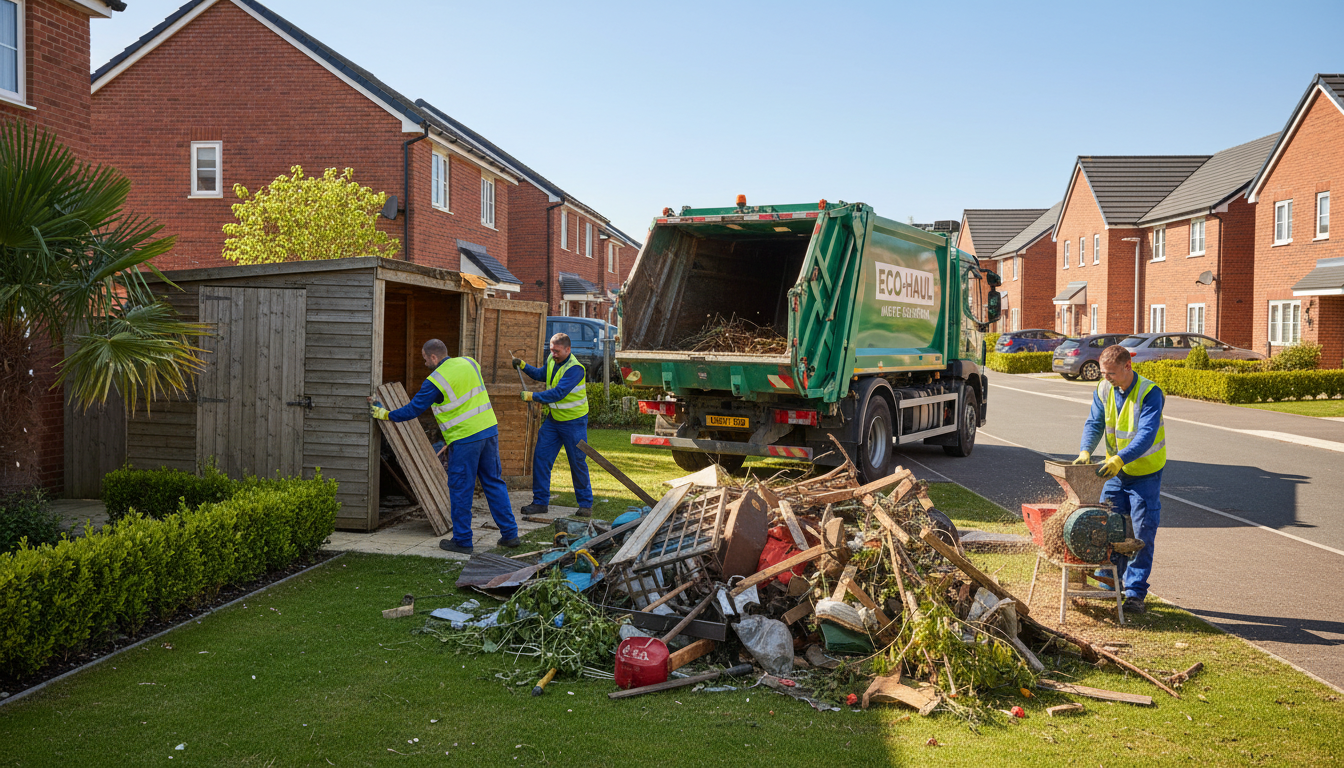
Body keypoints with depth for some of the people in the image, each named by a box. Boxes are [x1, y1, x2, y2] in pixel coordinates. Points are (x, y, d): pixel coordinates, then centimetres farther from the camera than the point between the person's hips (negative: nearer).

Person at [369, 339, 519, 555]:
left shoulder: (435, 381, -10)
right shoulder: (469, 363, 8)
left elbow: (413, 409, -4)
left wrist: (384, 414, 10)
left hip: (465, 438, -6)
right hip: (490, 429, 7)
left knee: (460, 490, 5)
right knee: (494, 483, 12)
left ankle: (462, 540, 11)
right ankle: (509, 534, 13)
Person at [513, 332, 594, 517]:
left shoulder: (575, 369, -22)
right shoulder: (552, 360, 4)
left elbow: (558, 393, -30)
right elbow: (542, 375, 25)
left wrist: (533, 396, -31)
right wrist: (523, 366, 11)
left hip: (574, 422, -7)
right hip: (553, 419, 7)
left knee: (578, 463, 1)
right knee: (540, 457, 1)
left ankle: (586, 504, 15)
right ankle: (540, 502, 9)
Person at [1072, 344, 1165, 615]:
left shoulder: (1150, 393, -21)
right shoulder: (1103, 390, -3)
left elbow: (1146, 434, -30)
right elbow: (1094, 423, -3)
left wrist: (1120, 458, -43)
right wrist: (1085, 451, -22)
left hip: (1145, 473, -5)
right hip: (1115, 471, 5)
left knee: (1142, 536, -2)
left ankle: (1135, 593, 5)